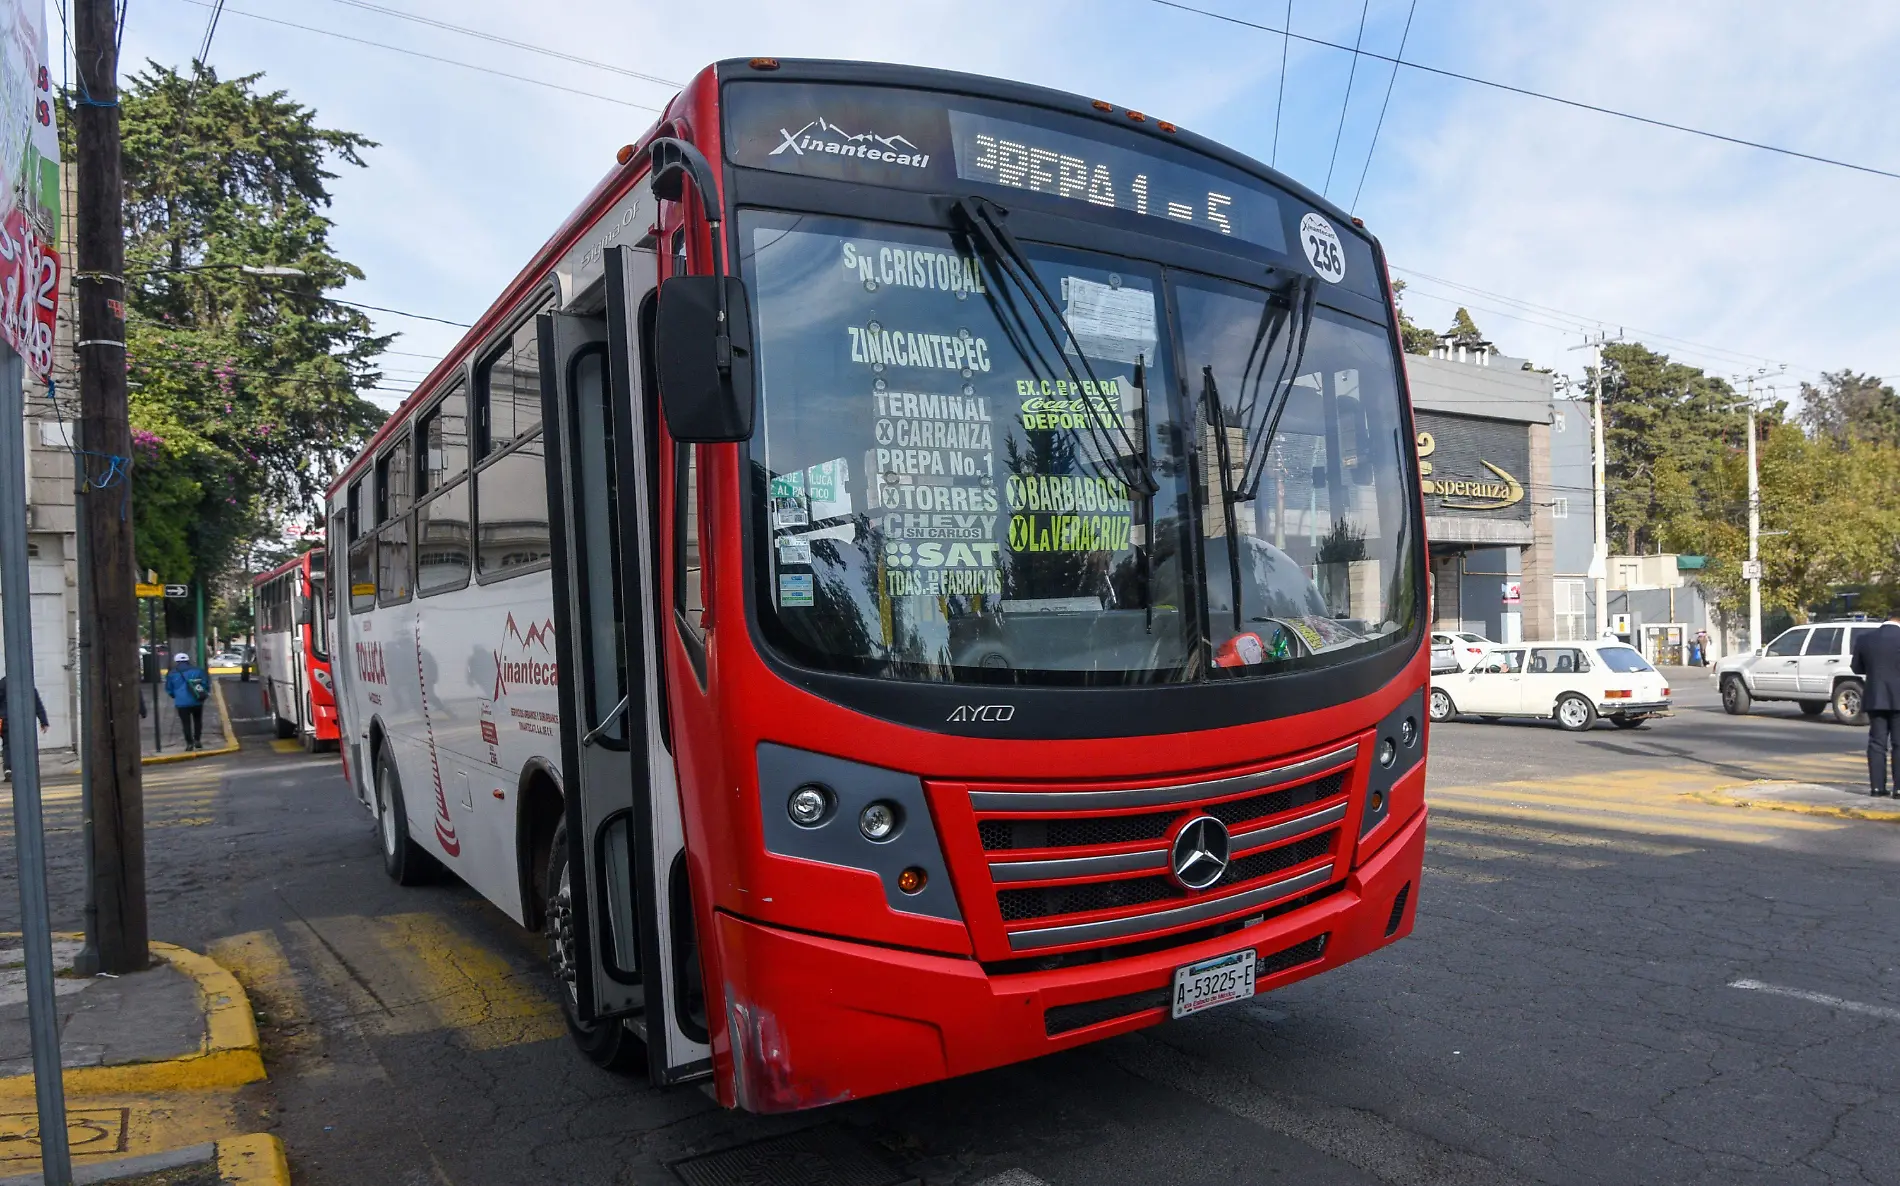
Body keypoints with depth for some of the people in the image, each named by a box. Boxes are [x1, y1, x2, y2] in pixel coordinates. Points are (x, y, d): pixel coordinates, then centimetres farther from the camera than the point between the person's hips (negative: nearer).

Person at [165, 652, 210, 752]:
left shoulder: (172, 674, 3)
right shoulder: (198, 670, 4)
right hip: (197, 701, 2)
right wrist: (204, 694, 18)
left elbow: (169, 689, 11)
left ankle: (189, 743, 1)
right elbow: (207, 683, 4)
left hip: (182, 703, -2)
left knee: (186, 723, 5)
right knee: (198, 721, 18)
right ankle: (197, 740, 19)